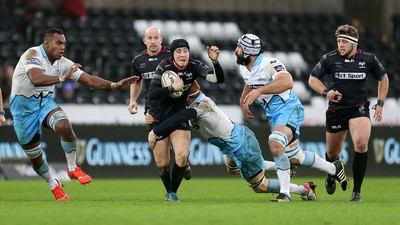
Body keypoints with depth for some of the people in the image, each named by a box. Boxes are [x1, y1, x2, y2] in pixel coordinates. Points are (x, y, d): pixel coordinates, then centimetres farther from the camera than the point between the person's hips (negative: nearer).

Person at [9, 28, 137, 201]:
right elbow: (36, 80, -40)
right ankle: (53, 186, 29)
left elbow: (89, 80, 0)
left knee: (64, 125, -28)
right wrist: (63, 78, -51)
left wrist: (115, 85, -12)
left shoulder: (63, 63, -3)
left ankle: (73, 169, -9)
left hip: (45, 102, 4)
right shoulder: (33, 54, -22)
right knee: (34, 156, 2)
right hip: (23, 106, -4)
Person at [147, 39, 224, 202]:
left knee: (182, 156, -15)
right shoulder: (164, 67, -18)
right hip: (158, 118, -2)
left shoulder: (194, 66, -10)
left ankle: (173, 192, 6)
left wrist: (215, 61, -34)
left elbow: (218, 79, -19)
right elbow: (151, 94, -25)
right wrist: (172, 88, -33)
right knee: (162, 163, 3)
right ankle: (169, 192, 30)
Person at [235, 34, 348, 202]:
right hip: (272, 114, 10)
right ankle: (334, 168, 34)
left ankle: (285, 193, -28)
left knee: (275, 145, -32)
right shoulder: (244, 68, 7)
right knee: (294, 158, 12)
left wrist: (260, 90, -42)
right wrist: (243, 101, 26)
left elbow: (287, 82, -40)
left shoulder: (269, 64, -21)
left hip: (288, 108, -10)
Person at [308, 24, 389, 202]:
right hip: (336, 109, 1)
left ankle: (357, 191, -15)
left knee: (361, 144, -25)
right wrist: (326, 92, -15)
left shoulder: (368, 59, -3)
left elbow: (383, 78, 14)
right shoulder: (329, 59, -6)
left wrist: (380, 103, 6)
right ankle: (331, 176, 49)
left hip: (359, 108, -1)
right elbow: (313, 79, 4)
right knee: (332, 153, 11)